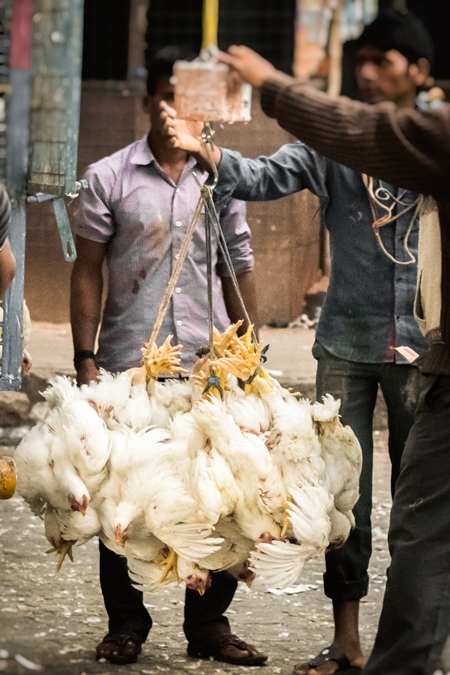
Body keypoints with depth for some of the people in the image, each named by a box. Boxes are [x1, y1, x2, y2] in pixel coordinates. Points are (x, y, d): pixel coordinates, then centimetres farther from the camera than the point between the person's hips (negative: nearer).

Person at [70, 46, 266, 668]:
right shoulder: (109, 178, 3)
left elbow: (239, 274, 13)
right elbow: (87, 272, 3)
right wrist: (85, 359, -4)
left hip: (209, 365, 1)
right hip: (127, 365, -1)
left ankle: (209, 623, 12)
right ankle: (126, 624, 14)